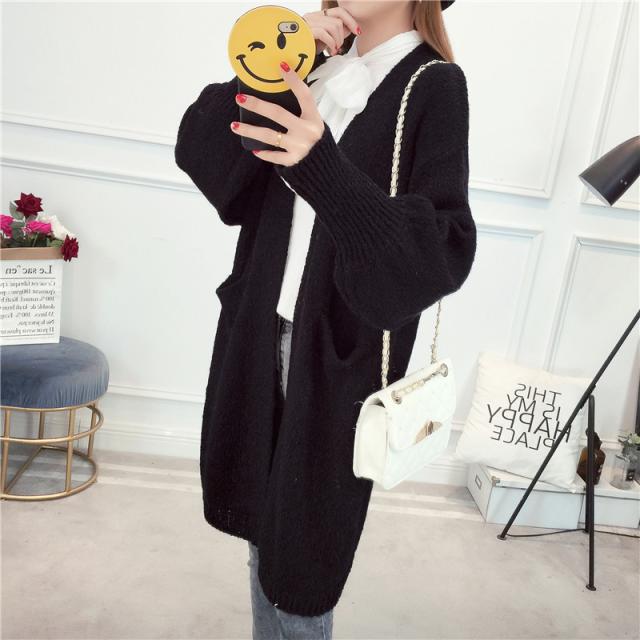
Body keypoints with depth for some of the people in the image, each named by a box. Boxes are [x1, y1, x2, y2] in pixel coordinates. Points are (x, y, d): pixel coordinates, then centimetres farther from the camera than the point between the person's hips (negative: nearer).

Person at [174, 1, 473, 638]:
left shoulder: (435, 87, -6)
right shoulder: (312, 64, 10)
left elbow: (441, 253, -18)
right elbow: (200, 154, 1)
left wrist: (323, 167, -30)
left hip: (342, 354, -5)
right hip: (261, 335, 5)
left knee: (301, 547, 6)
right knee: (262, 527, 18)